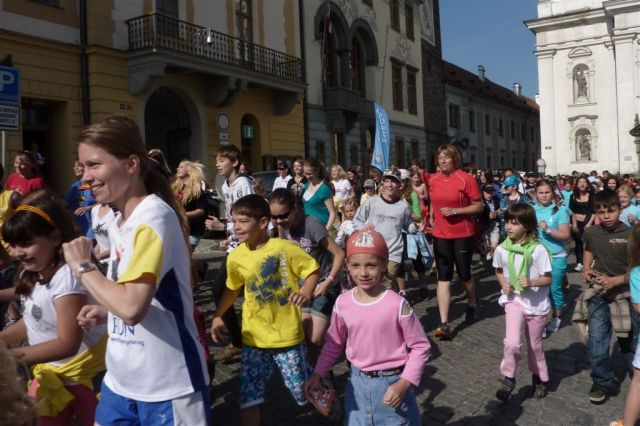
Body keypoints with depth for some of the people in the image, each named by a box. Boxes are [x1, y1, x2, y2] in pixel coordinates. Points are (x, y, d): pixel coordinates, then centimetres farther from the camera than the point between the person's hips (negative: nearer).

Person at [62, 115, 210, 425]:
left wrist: (83, 267, -16)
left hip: (168, 386, -8)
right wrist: (105, 311, 2)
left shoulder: (154, 217, -20)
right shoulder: (118, 222, 5)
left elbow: (133, 307, -29)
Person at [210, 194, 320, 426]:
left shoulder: (284, 248, -16)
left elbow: (313, 270, -6)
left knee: (306, 390, 11)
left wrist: (306, 291, -25)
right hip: (254, 338, 3)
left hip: (287, 335, -3)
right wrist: (218, 316, 8)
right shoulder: (235, 257, -3)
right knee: (249, 397, 4)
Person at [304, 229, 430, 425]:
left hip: (392, 382, -4)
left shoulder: (397, 304, -19)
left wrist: (404, 383, -18)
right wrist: (318, 375, 6)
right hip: (358, 382, 4)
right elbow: (334, 343, 8)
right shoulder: (343, 303, -7)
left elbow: (420, 346, -12)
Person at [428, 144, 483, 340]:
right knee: (443, 278, -2)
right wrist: (431, 217, 8)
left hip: (463, 235, -3)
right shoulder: (433, 180, 4)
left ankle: (471, 304, 42)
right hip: (441, 235, 4)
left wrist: (455, 210, -20)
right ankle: (444, 324, -3)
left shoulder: (466, 179, -11)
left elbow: (479, 206, -9)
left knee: (464, 274, 10)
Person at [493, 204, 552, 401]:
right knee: (512, 343, -19)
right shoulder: (501, 249, -6)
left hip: (536, 304, -1)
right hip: (514, 300, 1)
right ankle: (508, 378, 4)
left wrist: (531, 282, -28)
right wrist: (504, 284, -7)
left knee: (535, 346, 16)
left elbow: (548, 279, -10)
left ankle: (540, 379, 42)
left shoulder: (538, 250, -17)